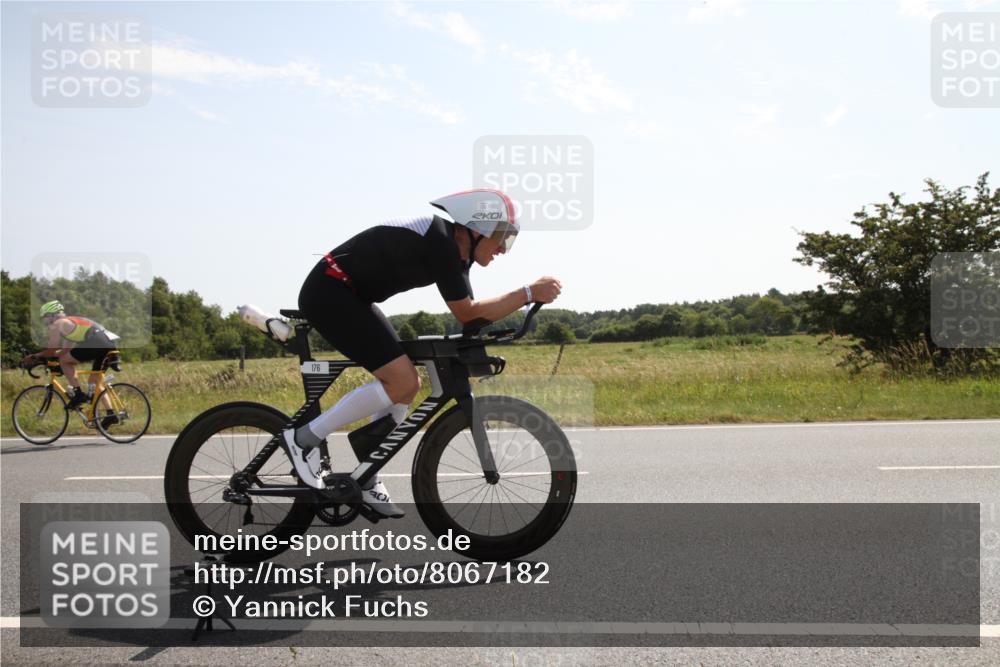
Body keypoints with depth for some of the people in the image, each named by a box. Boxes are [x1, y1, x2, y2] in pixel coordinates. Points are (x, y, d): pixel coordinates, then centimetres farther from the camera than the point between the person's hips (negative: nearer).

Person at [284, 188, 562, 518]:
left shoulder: (455, 246, 7)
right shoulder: (442, 243, -22)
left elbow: (469, 312, 11)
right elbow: (468, 314, -21)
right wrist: (530, 293, -22)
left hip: (348, 296, 10)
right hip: (329, 293, -10)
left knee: (407, 384, 7)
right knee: (401, 381, -17)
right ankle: (305, 437, -8)